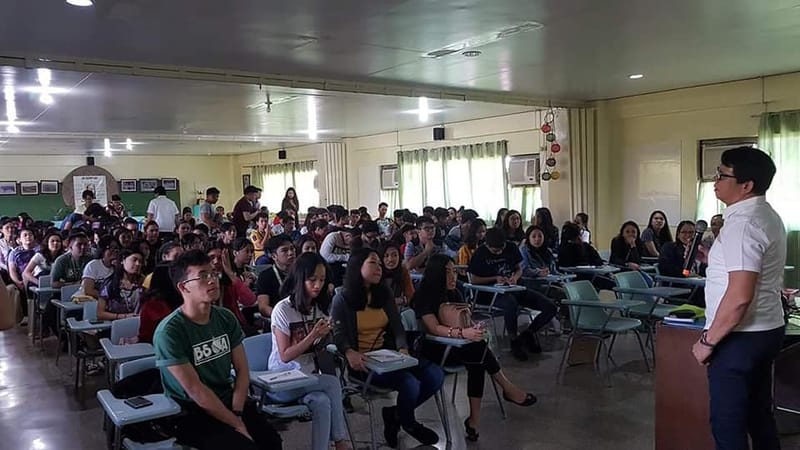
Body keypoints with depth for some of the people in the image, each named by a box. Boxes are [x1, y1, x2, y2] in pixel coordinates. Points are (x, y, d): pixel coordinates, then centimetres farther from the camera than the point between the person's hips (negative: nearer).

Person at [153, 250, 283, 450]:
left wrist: (236, 413, -11)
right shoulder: (169, 332, -16)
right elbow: (195, 390, -17)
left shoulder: (226, 318, 3)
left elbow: (242, 370, 3)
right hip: (191, 414, -5)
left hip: (230, 401, 5)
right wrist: (236, 424, -14)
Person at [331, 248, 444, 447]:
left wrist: (403, 348, -14)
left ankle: (395, 413, 10)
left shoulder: (385, 294, 11)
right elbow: (339, 334, -11)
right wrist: (350, 352, -33)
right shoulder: (342, 299, -4)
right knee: (410, 383, -27)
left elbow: (397, 327, 7)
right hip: (363, 360, -6)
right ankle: (408, 424, 9)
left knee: (435, 375, -12)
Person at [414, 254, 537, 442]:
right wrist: (463, 333, -39)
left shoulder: (453, 293, 10)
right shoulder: (424, 296, -12)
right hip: (433, 350, -6)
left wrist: (474, 329, -16)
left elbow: (465, 322, 8)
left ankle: (474, 418, -26)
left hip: (453, 346, 6)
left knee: (477, 362, -25)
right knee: (479, 348, -26)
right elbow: (434, 328, -25)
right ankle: (507, 388, -10)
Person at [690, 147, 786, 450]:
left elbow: (739, 297, -27)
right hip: (767, 329, 10)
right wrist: (715, 259, 19)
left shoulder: (742, 223, -22)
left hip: (740, 337, -10)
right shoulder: (768, 216, 10)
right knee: (759, 415, 20)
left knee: (728, 424, 1)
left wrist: (708, 340, -19)